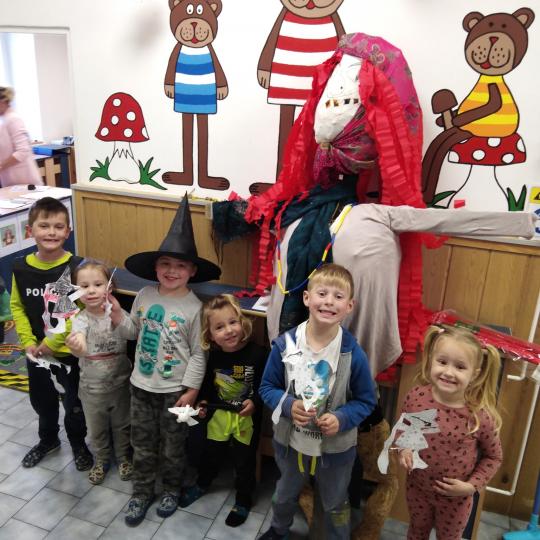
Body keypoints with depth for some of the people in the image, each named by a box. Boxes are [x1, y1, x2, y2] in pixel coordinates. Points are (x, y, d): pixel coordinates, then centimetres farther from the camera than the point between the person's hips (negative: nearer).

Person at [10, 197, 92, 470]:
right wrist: (28, 342, -7)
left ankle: (78, 445, 40)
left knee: (73, 404, 14)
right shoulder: (21, 267, -6)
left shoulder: (76, 267, -19)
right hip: (36, 352, 4)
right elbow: (17, 307, 3)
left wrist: (52, 342, -19)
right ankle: (48, 440, 50)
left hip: (69, 352, -4)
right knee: (41, 400, 24)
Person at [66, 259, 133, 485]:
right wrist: (75, 346, -58)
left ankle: (124, 457, 46)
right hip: (92, 387, 0)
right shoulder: (81, 319, -17)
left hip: (120, 382, 0)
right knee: (96, 429, 21)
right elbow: (81, 349, -36)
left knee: (122, 425, 21)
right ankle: (101, 460, 47)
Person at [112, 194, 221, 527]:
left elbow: (199, 354, -12)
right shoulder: (145, 295, -4)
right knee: (143, 443, 18)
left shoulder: (194, 307, -16)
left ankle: (172, 488, 40)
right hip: (142, 384, 4)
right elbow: (136, 331, 10)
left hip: (175, 389, -4)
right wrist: (118, 317, -9)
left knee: (172, 445, 16)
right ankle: (142, 492, 38)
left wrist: (192, 390, -12)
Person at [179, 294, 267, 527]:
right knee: (211, 453, 25)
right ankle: (202, 484, 54)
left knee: (244, 461, 14)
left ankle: (243, 501, 38)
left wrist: (254, 402, -29)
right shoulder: (214, 355, -11)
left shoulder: (257, 353, -25)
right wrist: (204, 402, -5)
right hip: (219, 414, 4)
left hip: (246, 417, -3)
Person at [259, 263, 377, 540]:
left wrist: (341, 419, -26)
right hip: (289, 441, 2)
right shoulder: (285, 344, -19)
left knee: (335, 505, 25)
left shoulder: (353, 353, -22)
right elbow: (267, 387, -7)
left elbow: (366, 401, -10)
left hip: (335, 447, -2)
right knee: (284, 494, 32)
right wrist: (288, 406, -25)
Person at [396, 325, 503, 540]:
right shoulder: (416, 397, -21)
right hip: (417, 487, 2)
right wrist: (404, 450, -18)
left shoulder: (480, 416, -26)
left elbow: (493, 456, -8)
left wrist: (472, 486, -16)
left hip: (455, 497, -1)